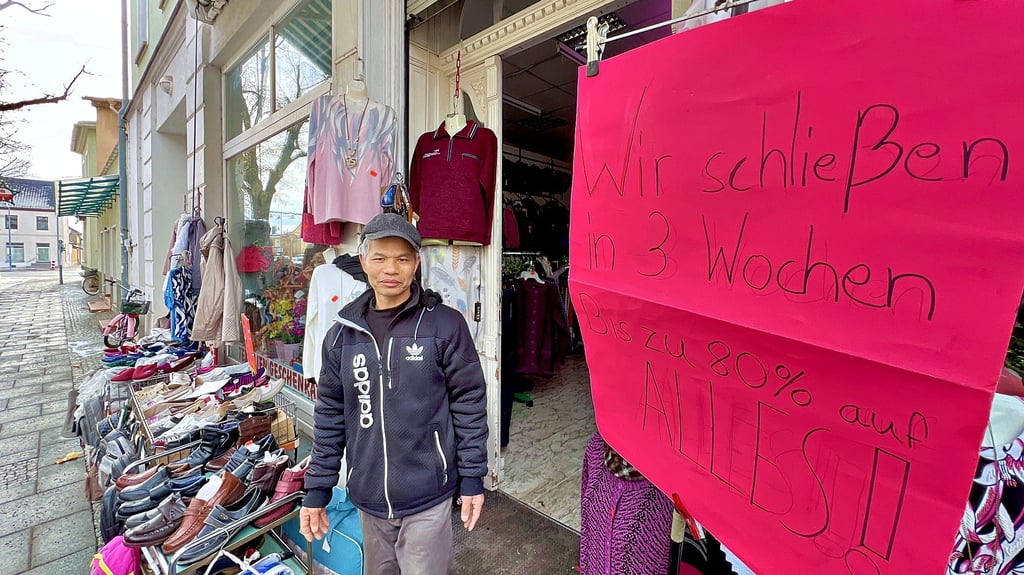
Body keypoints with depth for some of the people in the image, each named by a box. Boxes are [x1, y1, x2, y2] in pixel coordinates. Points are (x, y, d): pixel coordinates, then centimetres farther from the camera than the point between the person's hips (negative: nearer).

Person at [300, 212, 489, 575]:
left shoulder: (446, 324, -13)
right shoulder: (343, 331, -1)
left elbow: (469, 403, -9)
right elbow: (330, 413, 5)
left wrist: (472, 478, -7)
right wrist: (317, 489, 7)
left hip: (427, 496, -4)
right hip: (367, 496, 4)